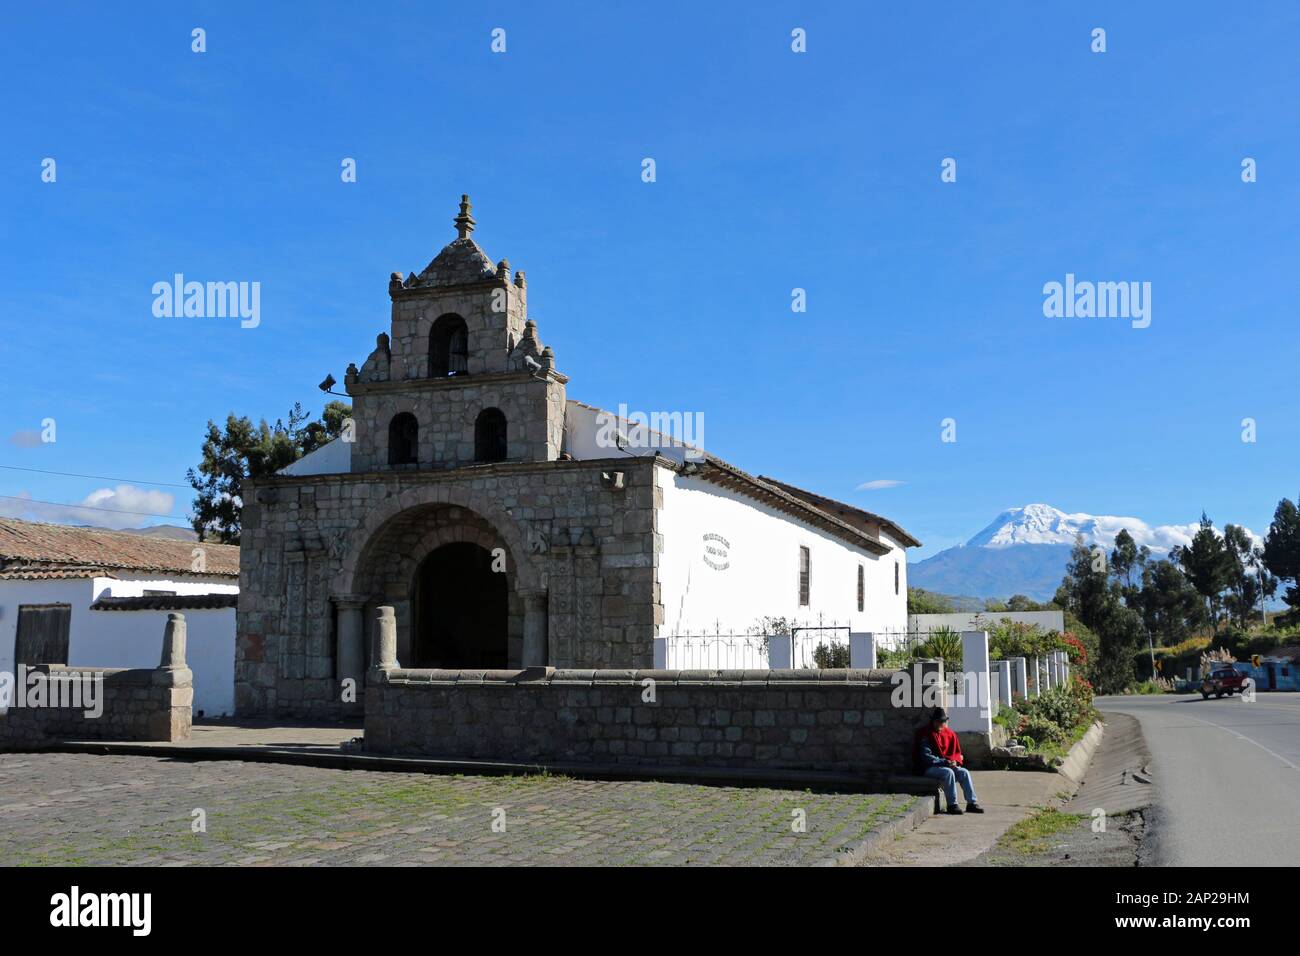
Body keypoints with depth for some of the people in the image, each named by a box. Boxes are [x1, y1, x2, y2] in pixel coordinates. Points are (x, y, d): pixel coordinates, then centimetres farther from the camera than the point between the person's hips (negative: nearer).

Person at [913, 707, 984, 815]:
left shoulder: (949, 733, 11)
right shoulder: (925, 734, -8)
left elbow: (957, 752, 17)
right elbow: (926, 756, -15)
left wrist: (954, 761, -6)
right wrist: (944, 762, -21)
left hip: (948, 765, 6)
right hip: (929, 768, -6)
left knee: (964, 772, -16)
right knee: (948, 772, -32)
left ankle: (972, 803, -14)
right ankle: (952, 805, -27)